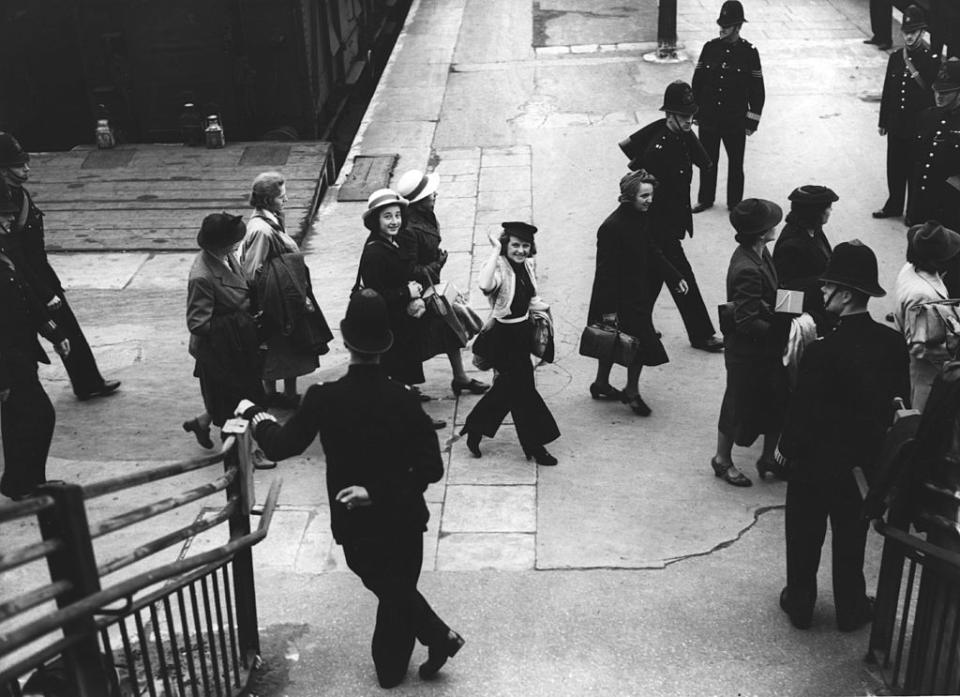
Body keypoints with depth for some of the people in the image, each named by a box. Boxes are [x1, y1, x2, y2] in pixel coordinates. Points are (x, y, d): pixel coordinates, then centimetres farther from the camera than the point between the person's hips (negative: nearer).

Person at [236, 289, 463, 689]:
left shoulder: (323, 399, -20)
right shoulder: (403, 398, -19)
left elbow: (281, 446, -7)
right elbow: (431, 467, -22)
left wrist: (254, 415, 10)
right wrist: (378, 490, -17)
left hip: (355, 524, 0)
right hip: (402, 520, 0)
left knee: (390, 592, 24)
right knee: (398, 593, 24)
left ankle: (438, 636, 23)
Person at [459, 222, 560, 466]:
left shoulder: (527, 266, 4)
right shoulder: (499, 268, -21)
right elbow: (485, 285, -46)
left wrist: (544, 308, 5)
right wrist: (496, 251, -39)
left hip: (523, 331, 9)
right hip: (504, 335, -9)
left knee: (509, 388, 19)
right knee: (524, 389, 0)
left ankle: (475, 429, 34)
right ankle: (534, 446, 15)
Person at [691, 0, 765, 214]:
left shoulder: (749, 52, -7)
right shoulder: (710, 47, -1)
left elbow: (757, 90, -3)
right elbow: (697, 81, 6)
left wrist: (752, 122, -4)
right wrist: (694, 111, 5)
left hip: (735, 122, -2)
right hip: (708, 119, 2)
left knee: (735, 164, 9)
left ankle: (734, 203, 23)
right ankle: (705, 199, 29)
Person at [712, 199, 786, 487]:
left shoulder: (759, 254, -1)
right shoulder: (747, 270, -30)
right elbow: (747, 322, -29)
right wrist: (779, 331, -19)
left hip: (767, 347, 9)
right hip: (748, 351, -9)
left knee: (777, 402, 17)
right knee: (740, 405, 10)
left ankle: (769, 457, 34)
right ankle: (723, 459, 30)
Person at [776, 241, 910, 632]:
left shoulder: (823, 351, -27)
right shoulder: (894, 344, -12)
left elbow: (802, 409, -19)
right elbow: (900, 401, -1)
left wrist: (785, 448, -2)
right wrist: (874, 440, 12)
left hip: (815, 461, -4)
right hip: (864, 461, 4)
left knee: (804, 536, 16)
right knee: (851, 538, 21)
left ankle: (800, 604, 32)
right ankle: (850, 610, 34)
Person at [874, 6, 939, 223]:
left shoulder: (932, 60, -10)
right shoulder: (895, 58, 4)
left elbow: (931, 91, -11)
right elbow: (887, 91, 9)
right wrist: (883, 121, 11)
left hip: (919, 126, -4)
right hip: (897, 124, 4)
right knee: (895, 168, 15)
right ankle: (894, 205, 32)